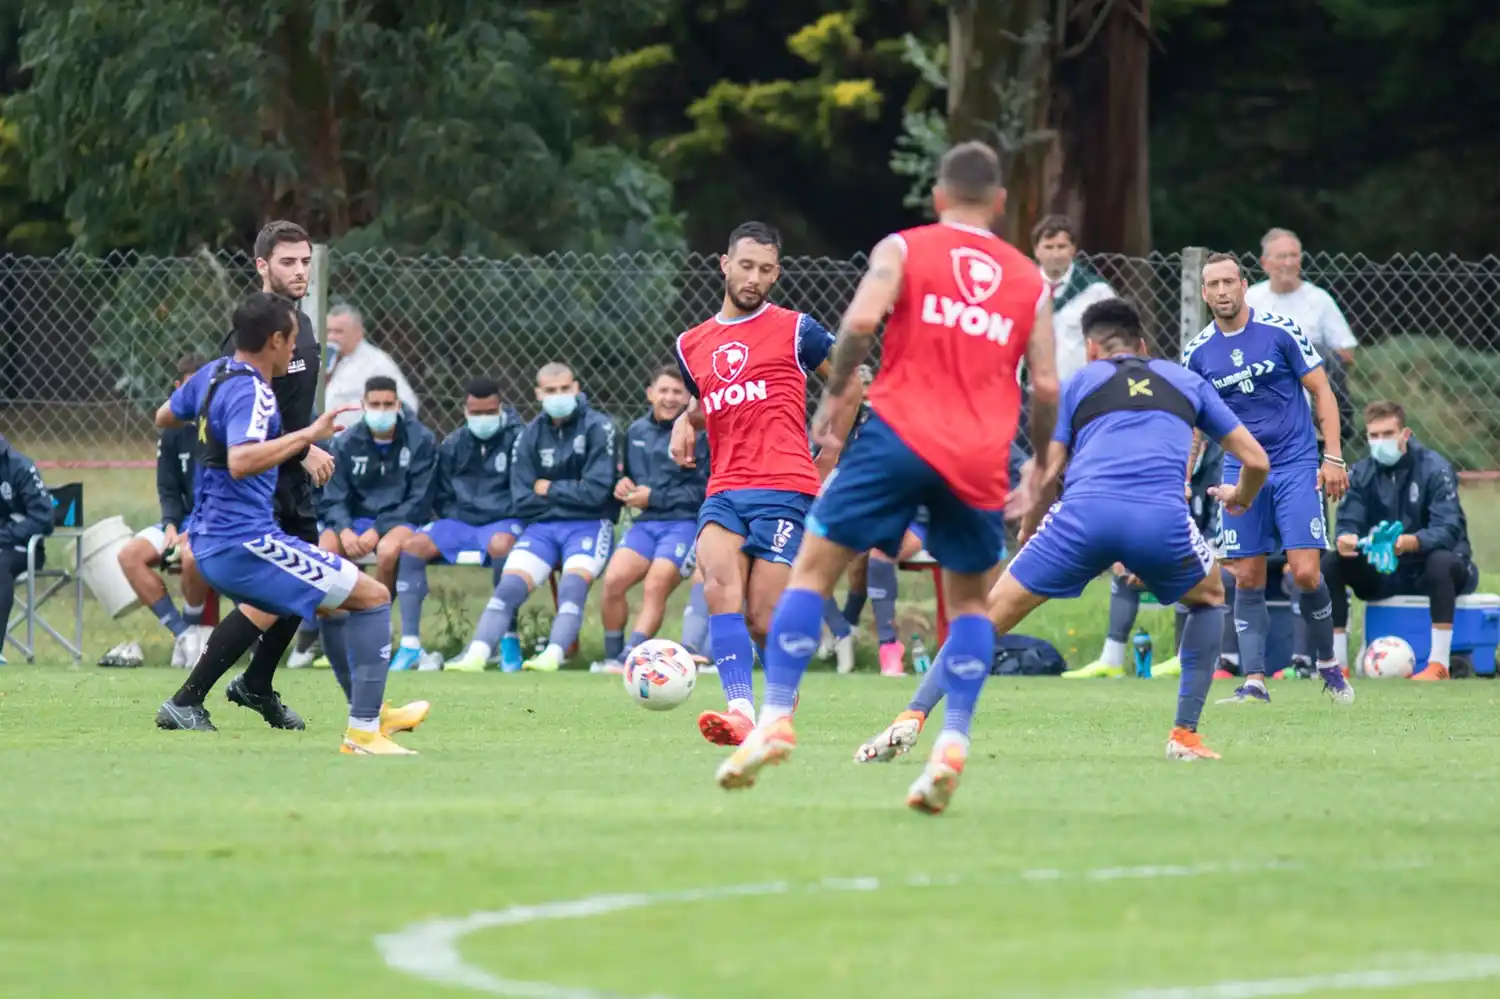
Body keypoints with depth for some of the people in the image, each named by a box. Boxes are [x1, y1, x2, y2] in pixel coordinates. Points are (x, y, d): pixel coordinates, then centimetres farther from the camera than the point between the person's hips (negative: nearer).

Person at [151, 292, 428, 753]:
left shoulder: (212, 375, 8)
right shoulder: (251, 393, -20)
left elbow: (163, 417, 27)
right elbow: (241, 462, -38)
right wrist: (307, 436, -38)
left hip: (210, 543, 10)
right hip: (244, 544, -10)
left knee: (334, 600, 29)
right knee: (373, 596, -7)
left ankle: (370, 711, 37)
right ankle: (363, 732, -11)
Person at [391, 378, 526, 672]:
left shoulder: (517, 438, -3)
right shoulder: (453, 445, 10)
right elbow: (441, 497, 17)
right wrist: (457, 517, 3)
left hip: (503, 522, -4)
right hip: (460, 521, 4)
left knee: (501, 543, -40)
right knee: (413, 544, -21)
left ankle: (509, 641, -28)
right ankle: (410, 644, -24)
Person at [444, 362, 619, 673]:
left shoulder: (598, 427, -4)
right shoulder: (531, 435, 8)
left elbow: (595, 492, -12)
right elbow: (522, 501, 2)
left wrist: (550, 490, -2)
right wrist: (568, 493, -3)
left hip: (589, 524, -3)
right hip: (543, 525, 3)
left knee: (573, 583, -31)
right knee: (509, 585, -19)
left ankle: (553, 655, -44)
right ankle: (476, 655, -32)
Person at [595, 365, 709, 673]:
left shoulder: (699, 434, -6)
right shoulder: (637, 431, 15)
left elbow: (703, 491, -11)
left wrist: (653, 497, -12)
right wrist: (624, 484, 3)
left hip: (685, 523, -5)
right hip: (647, 522, 5)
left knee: (655, 586, -25)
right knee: (614, 579, -18)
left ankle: (630, 657, -23)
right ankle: (612, 657, -4)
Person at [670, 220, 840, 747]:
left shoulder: (794, 329, 5)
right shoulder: (692, 344, 18)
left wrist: (830, 455, 5)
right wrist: (685, 422, 13)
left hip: (784, 491, -4)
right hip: (723, 490, 4)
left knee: (763, 620, -8)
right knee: (720, 585, -25)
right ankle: (741, 709, -36)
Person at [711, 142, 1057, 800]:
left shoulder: (904, 249, 7)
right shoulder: (1030, 281, 15)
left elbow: (861, 318, -12)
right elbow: (1046, 387, 8)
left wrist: (835, 392, 0)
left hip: (900, 435, -2)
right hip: (980, 462, 3)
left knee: (814, 566, 5)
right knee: (968, 598, 19)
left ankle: (776, 717, -8)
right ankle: (953, 741, 3)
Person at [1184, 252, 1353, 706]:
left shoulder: (1280, 331, -6)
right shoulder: (1198, 353, 3)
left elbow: (1322, 391, -2)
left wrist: (1332, 457, -9)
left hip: (1296, 466, -3)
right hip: (1241, 471, 3)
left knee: (1306, 573, -10)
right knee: (1247, 580, -2)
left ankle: (1328, 665, 11)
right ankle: (1254, 681, 3)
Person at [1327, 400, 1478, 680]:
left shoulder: (1434, 468, -14)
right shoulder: (1361, 473, -1)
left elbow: (1448, 529, -26)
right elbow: (1349, 522, -9)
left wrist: (1411, 542, -47)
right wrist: (1345, 539, -36)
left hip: (1431, 572, -4)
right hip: (1383, 573, 4)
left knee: (1442, 560, -39)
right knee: (1331, 563, -17)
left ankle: (1439, 665, -37)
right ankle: (1337, 662, -18)